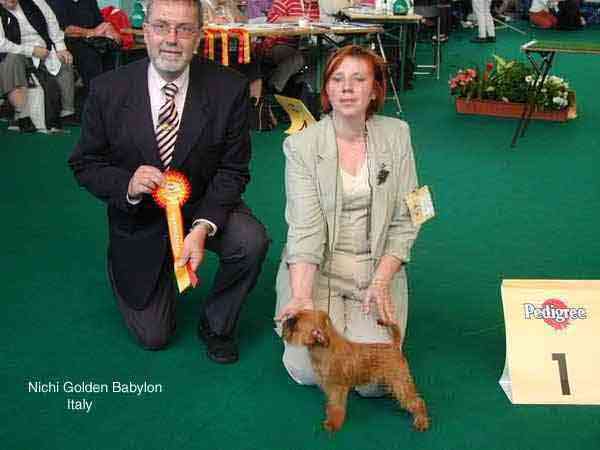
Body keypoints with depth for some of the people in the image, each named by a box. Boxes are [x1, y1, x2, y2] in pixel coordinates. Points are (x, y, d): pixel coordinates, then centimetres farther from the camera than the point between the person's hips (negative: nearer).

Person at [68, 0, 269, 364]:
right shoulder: (108, 90, -16)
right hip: (140, 220, 0)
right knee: (154, 337, 4)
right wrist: (127, 185, -28)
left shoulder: (230, 88, -17)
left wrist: (203, 227, -29)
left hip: (205, 206, 1)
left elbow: (233, 170, -14)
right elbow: (85, 164, -6)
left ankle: (216, 325, -2)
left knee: (252, 240, -32)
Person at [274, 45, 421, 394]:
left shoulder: (396, 135, 0)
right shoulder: (302, 145, -7)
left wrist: (381, 282, -12)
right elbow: (304, 229, -15)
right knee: (309, 369, -19)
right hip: (318, 270, -1)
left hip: (379, 269, 1)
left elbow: (404, 222, 0)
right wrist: (301, 296, -29)